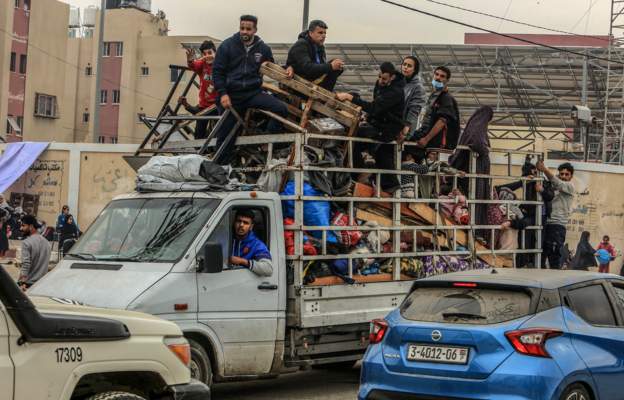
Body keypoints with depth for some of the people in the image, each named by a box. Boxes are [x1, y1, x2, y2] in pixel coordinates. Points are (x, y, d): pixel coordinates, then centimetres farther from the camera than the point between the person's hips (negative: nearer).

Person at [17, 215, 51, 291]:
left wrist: (22, 283, -22)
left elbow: (26, 265, -19)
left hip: (29, 283, -7)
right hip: (43, 282, 8)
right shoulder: (46, 242, 13)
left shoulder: (27, 242, -11)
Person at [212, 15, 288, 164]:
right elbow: (217, 71, -2)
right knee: (226, 135, 1)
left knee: (281, 109, -20)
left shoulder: (263, 48, 5)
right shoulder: (227, 45, -3)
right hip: (231, 95, -2)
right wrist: (222, 94, -11)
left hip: (254, 93, 2)